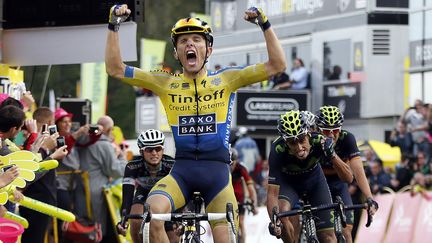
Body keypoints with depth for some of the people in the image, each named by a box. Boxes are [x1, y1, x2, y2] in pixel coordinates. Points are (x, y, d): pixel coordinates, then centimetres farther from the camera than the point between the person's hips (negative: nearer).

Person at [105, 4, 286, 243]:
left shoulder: (226, 79, 7)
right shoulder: (166, 84, 9)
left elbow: (277, 65, 2)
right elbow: (115, 68, 7)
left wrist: (265, 24, -8)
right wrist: (114, 26, -1)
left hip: (217, 170, 0)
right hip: (181, 171, 0)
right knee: (151, 213, -30)